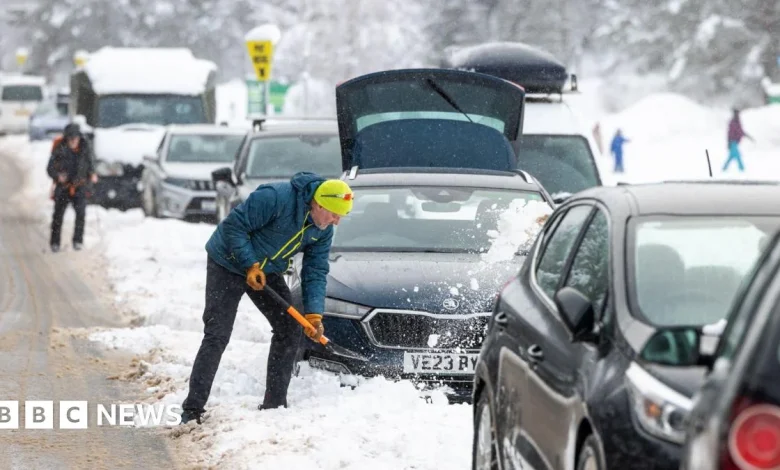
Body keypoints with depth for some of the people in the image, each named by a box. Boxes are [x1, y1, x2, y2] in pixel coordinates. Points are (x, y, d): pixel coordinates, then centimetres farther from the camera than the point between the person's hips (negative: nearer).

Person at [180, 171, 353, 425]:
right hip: (228, 264, -7)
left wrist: (314, 314, -15)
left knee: (289, 330, 1)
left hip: (266, 271, 7)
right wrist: (250, 265, -26)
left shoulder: (323, 230, -8)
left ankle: (274, 404, 10)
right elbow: (233, 225, -26)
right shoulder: (275, 198, -32)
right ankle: (192, 409, -9)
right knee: (217, 336, -12)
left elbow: (315, 273, -4)